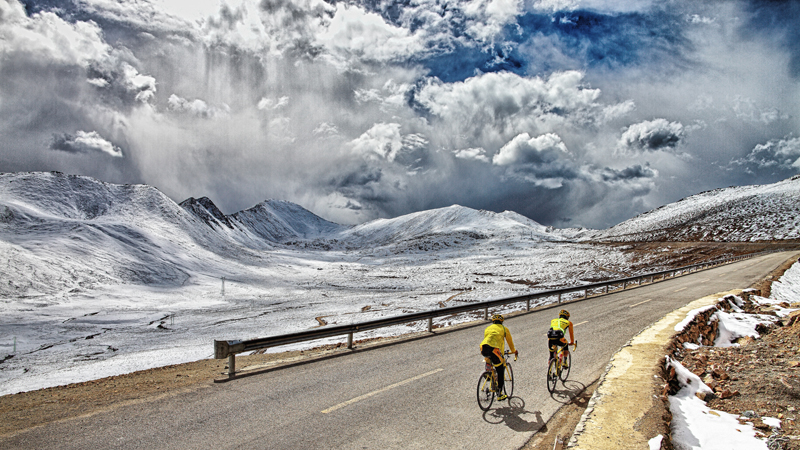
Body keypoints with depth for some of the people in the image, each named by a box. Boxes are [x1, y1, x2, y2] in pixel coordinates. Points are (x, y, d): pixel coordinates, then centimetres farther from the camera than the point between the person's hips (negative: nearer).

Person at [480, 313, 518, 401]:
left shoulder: (488, 328, 32)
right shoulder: (504, 329, 24)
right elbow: (510, 342, 34)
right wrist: (514, 351, 53)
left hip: (484, 348, 3)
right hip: (494, 349, -3)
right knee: (500, 371, 10)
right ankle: (500, 394, 11)